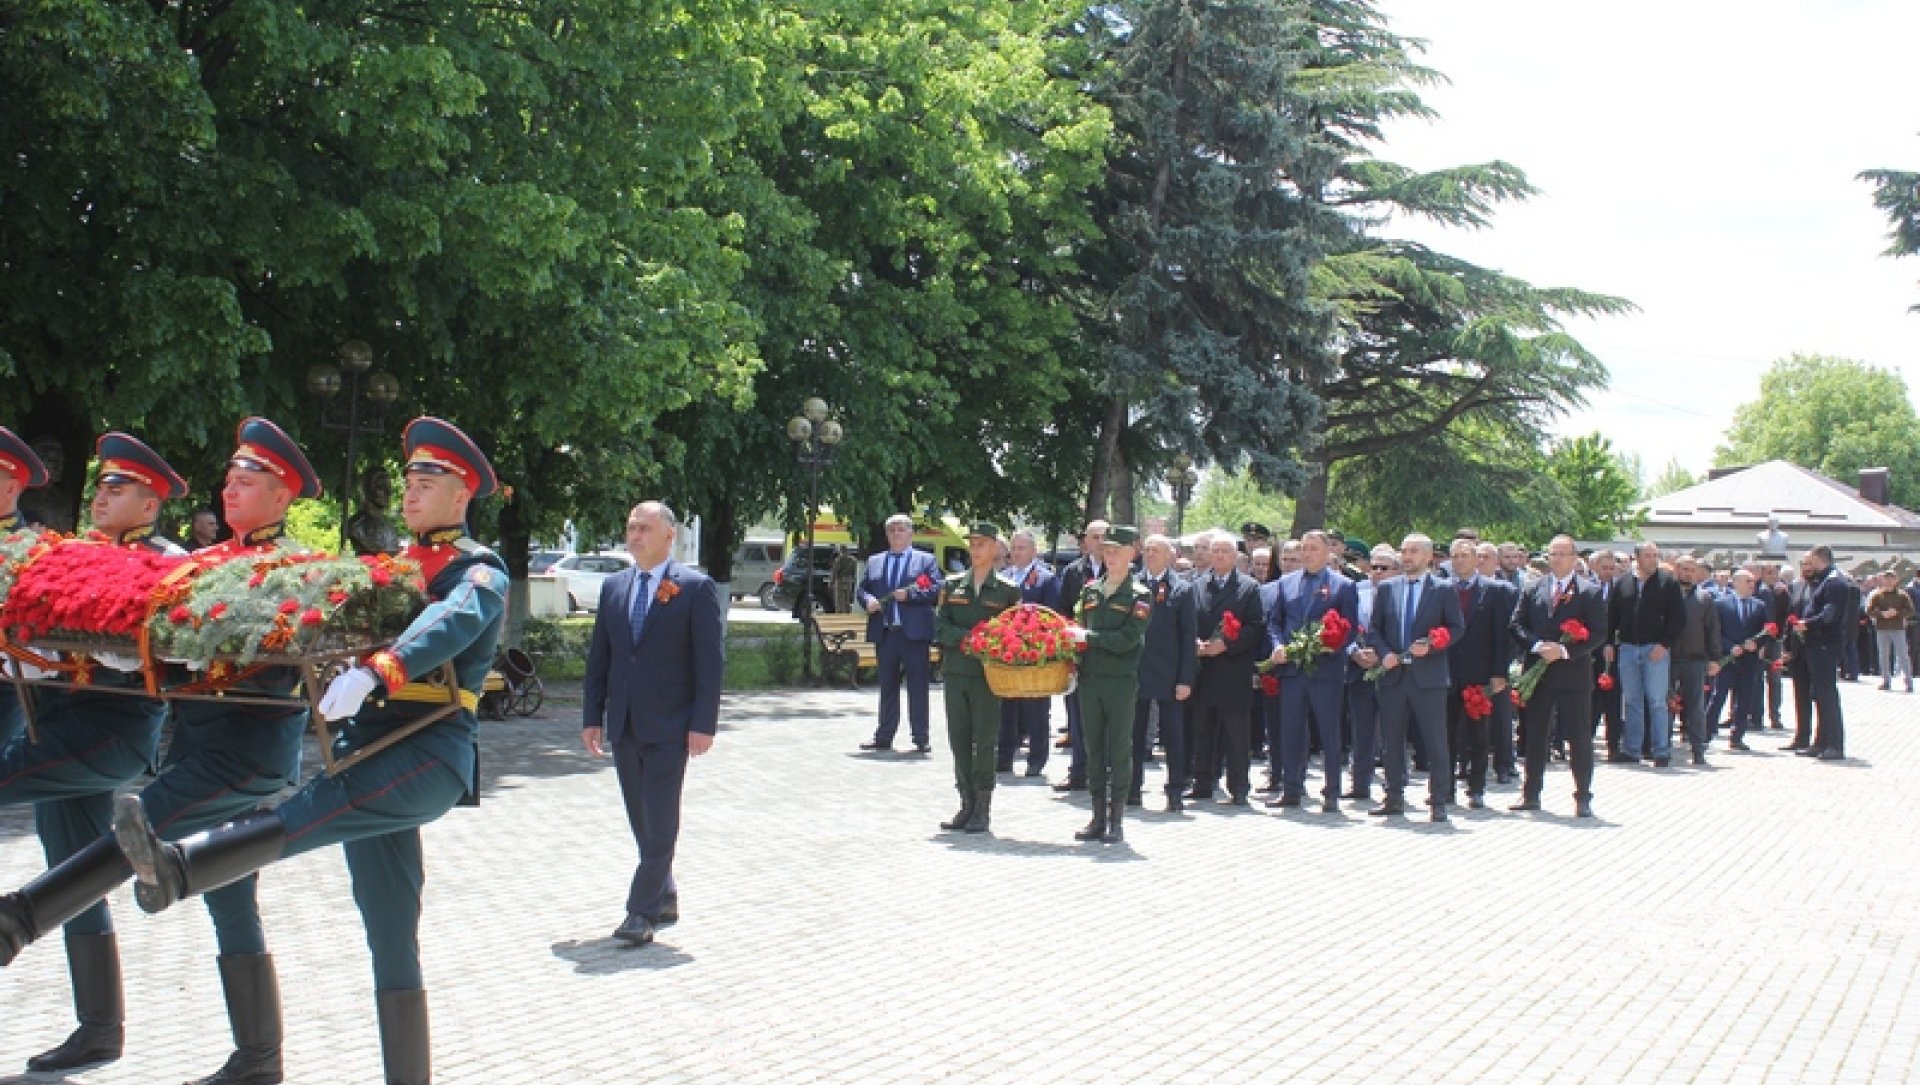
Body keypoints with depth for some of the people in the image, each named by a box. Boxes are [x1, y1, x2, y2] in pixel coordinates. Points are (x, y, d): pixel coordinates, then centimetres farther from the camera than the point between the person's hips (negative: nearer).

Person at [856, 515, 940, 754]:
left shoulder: (926, 560, 5)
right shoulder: (874, 562, 17)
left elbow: (936, 590, -5)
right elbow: (861, 589, 16)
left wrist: (909, 595, -16)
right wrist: (868, 600, -6)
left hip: (914, 633, -4)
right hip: (885, 634, 4)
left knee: (918, 687, 0)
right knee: (887, 687, 11)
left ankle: (921, 738, 5)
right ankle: (884, 737, 17)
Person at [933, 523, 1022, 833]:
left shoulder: (1007, 591, 3)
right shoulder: (952, 585, 10)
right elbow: (940, 625, 2)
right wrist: (966, 638, -13)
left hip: (988, 673, -3)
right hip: (955, 670, 3)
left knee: (984, 740, -2)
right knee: (959, 738, 5)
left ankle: (983, 810, 4)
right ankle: (967, 804, 14)